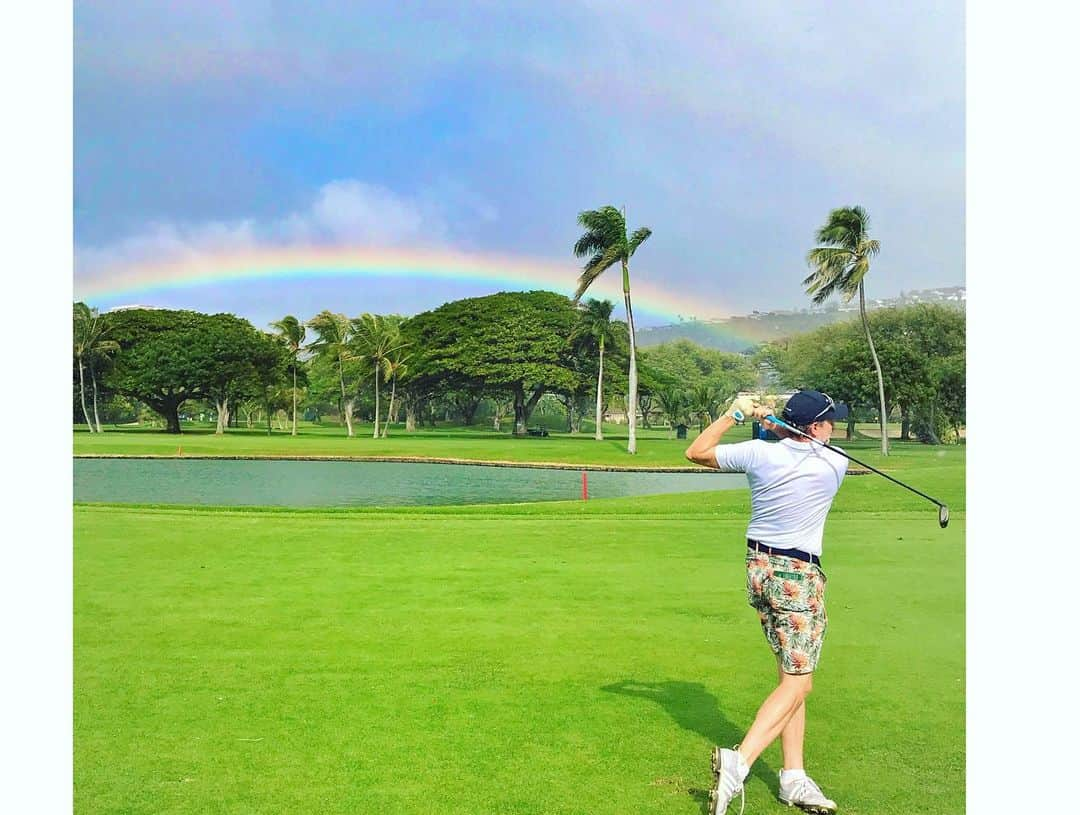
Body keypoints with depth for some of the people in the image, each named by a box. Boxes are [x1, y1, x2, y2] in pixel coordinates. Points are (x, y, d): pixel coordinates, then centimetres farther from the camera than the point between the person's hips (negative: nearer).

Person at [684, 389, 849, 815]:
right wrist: (773, 422, 9)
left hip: (759, 568, 6)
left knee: (792, 675, 14)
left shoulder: (759, 452, -5)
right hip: (798, 576, -6)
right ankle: (738, 762, -17)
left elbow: (695, 452, 7)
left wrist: (733, 414, 9)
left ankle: (794, 777, 16)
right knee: (797, 683, -3)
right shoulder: (836, 464, -9)